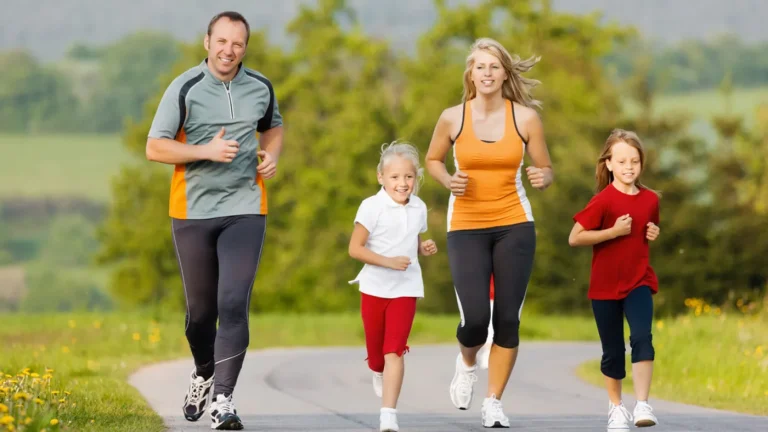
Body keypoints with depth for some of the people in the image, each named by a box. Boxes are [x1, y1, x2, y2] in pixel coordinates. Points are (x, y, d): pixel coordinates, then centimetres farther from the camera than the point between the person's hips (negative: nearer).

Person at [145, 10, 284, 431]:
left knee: (234, 305, -14)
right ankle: (203, 373, 39)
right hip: (193, 212, -1)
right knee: (201, 308, 10)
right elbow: (155, 147, -8)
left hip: (245, 211, 1)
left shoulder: (261, 88, 4)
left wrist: (271, 156, 2)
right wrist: (206, 150, -21)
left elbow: (272, 126, 24)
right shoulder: (184, 89, -8)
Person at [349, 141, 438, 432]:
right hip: (374, 287, -1)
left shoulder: (419, 208, 2)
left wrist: (425, 248, -5)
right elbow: (355, 248, -15)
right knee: (375, 350, 13)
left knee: (394, 350, -11)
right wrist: (388, 262, -24)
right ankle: (379, 373, 50)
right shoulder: (372, 207, -14)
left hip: (405, 289, 1)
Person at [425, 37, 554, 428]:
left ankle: (493, 404, 13)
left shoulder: (525, 117, -2)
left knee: (507, 319, 0)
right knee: (475, 319, -10)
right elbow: (433, 160, 13)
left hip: (514, 225, 1)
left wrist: (543, 178, -18)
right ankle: (467, 362, 26)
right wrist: (449, 182, -8)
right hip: (466, 227, -1)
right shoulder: (452, 118, -3)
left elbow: (545, 170, 5)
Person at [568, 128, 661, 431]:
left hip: (638, 281, 2)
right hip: (605, 284, -2)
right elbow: (574, 238, -16)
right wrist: (613, 231, -22)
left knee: (642, 337, -20)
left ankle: (642, 405, -20)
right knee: (613, 350, 8)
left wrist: (653, 234, -2)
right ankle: (616, 407, 26)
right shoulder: (604, 200, -13)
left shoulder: (650, 199, 1)